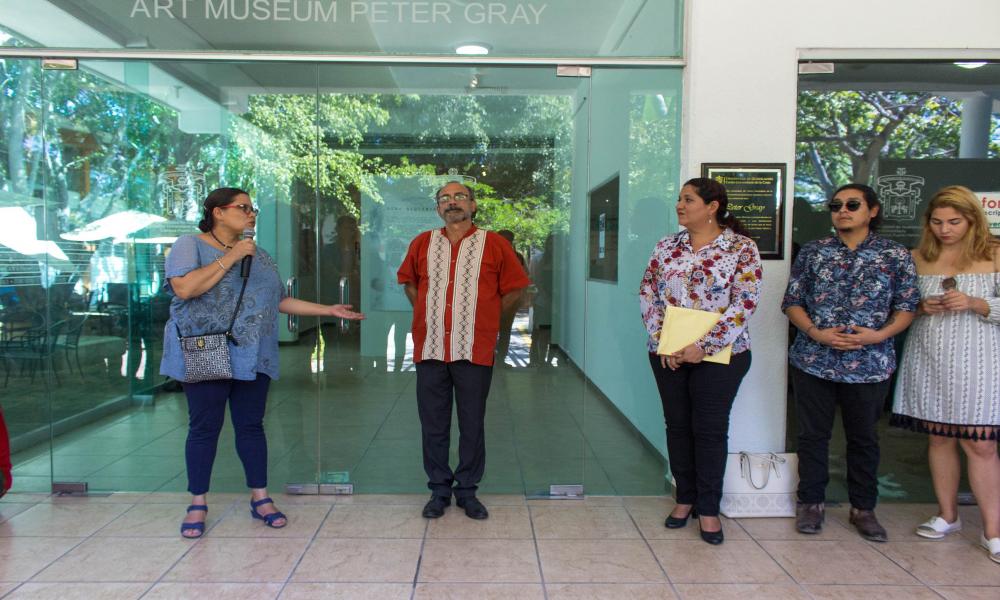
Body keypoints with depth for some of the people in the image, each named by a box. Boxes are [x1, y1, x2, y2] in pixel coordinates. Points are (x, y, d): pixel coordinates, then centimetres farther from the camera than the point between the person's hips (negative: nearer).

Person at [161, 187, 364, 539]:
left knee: (251, 426, 9)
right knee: (204, 428, 1)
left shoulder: (259, 255, 16)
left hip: (252, 357, 5)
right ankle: (198, 505, 15)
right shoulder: (190, 245, 0)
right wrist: (231, 257, -15)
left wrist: (329, 310, 11)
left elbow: (281, 302, 17)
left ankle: (260, 498, 18)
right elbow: (185, 288, -18)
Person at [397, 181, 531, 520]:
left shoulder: (494, 244, 1)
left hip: (474, 351, -2)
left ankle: (467, 490, 21)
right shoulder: (423, 243, 9)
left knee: (472, 425, 7)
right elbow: (409, 282, 22)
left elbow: (514, 289, 5)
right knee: (433, 425, 9)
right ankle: (439, 490, 22)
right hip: (430, 349, 2)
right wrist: (428, 315, 13)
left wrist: (487, 318, 5)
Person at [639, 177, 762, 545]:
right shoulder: (666, 247, 7)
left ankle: (708, 508, 17)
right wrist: (662, 340, -8)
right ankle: (685, 498, 27)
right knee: (677, 425, 11)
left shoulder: (741, 248, -5)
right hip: (668, 355, 4)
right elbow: (647, 294, 5)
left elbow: (744, 303, -12)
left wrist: (704, 346, -18)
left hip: (719, 355, -4)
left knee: (710, 429, 3)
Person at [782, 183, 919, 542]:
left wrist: (879, 335, -15)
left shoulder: (896, 256, 1)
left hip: (869, 364, 0)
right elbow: (792, 301, 3)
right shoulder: (812, 252, 3)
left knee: (863, 438, 12)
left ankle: (863, 508, 28)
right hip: (813, 361, 1)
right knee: (813, 434, 9)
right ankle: (811, 502, 25)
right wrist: (816, 333, -13)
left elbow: (908, 306, 2)